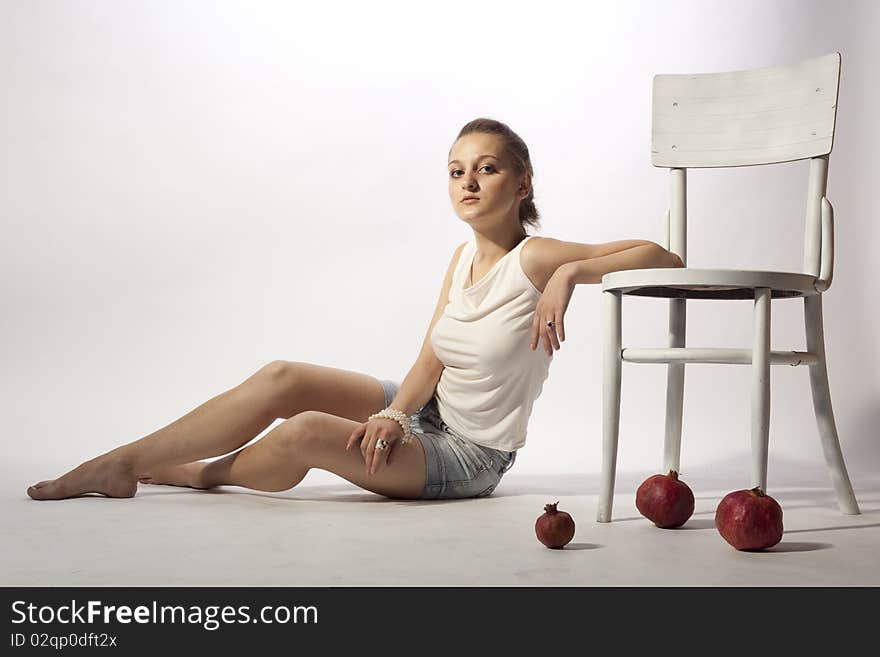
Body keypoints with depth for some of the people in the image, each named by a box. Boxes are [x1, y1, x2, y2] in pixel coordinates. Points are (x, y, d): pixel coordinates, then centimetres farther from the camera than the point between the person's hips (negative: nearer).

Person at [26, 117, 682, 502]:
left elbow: (664, 257, -22)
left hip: (470, 454, -6)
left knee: (307, 432, -28)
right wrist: (393, 413, -21)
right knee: (281, 378, -14)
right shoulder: (463, 257, 4)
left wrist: (571, 272, -32)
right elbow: (428, 365, -2)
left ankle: (204, 473, 3)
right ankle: (120, 463, -5)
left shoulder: (536, 258, -17)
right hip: (423, 409, 7)